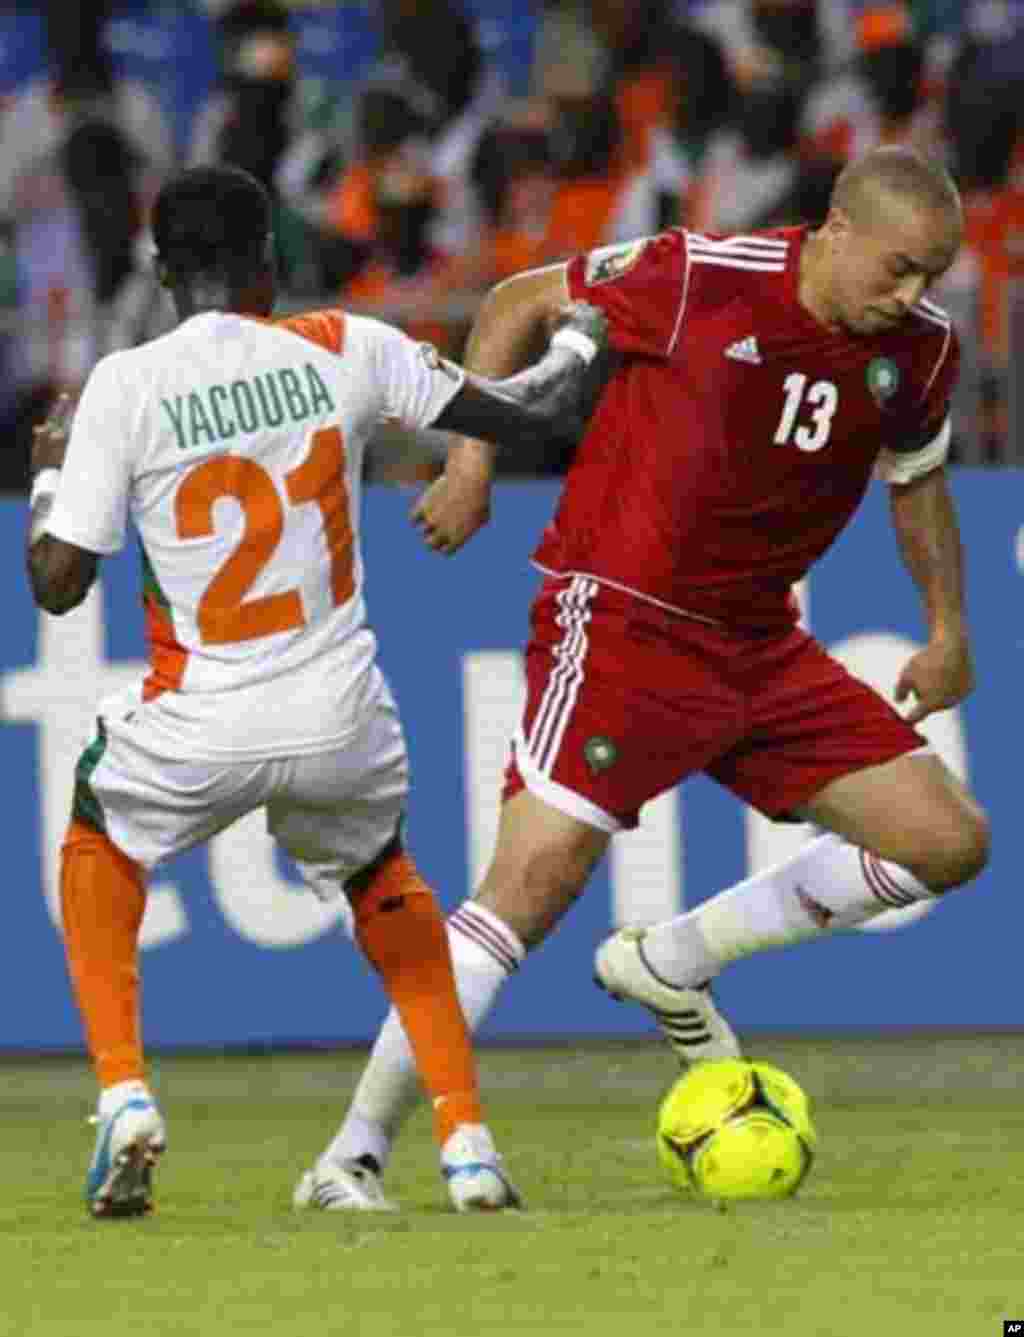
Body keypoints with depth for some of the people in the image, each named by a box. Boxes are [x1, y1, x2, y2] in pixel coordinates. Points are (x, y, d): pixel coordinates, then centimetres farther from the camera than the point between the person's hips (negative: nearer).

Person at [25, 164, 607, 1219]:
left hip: (200, 733, -2)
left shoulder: (124, 387, -7)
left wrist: (49, 475, 15)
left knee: (97, 836, 31)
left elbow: (57, 583, -4)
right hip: (341, 724, 2)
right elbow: (531, 413, 6)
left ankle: (123, 1093, 13)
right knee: (379, 875, 32)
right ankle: (466, 1138, 20)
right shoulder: (345, 351, -2)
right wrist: (575, 341, 27)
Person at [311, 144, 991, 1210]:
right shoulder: (699, 280, -17)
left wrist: (948, 628, 16)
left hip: (761, 643, 7)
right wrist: (471, 463, -8)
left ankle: (667, 968, 14)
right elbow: (518, 303, -3)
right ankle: (355, 1152, -13)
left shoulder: (920, 350, 0)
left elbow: (916, 477, 21)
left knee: (950, 843, 1)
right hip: (621, 617, -7)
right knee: (529, 887, -18)